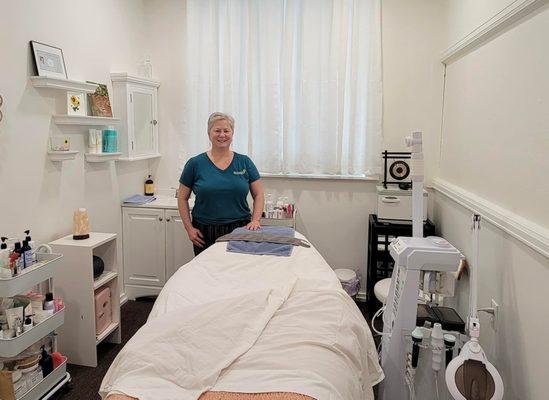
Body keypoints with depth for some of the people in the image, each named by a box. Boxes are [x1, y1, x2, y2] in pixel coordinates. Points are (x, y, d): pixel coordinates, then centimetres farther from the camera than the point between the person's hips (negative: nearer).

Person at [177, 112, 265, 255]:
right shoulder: (195, 164, 0)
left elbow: (259, 195, 6)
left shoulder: (244, 162, 3)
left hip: (240, 231, 1)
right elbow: (182, 198, 5)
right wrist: (189, 228, -2)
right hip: (205, 234, 0)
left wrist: (255, 220, -8)